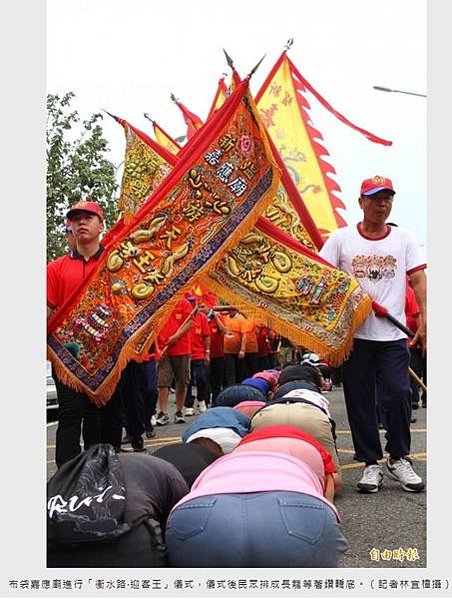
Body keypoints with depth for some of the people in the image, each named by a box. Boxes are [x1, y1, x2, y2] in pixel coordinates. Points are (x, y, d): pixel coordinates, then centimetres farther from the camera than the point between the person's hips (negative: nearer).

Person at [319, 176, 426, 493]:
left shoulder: (403, 239, 8)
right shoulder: (341, 238, 4)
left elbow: (418, 281, 3)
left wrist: (425, 321, -8)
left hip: (394, 335, 0)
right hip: (355, 333, 0)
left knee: (399, 394, -7)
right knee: (360, 401, 4)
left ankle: (398, 458, 15)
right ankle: (371, 463, 18)